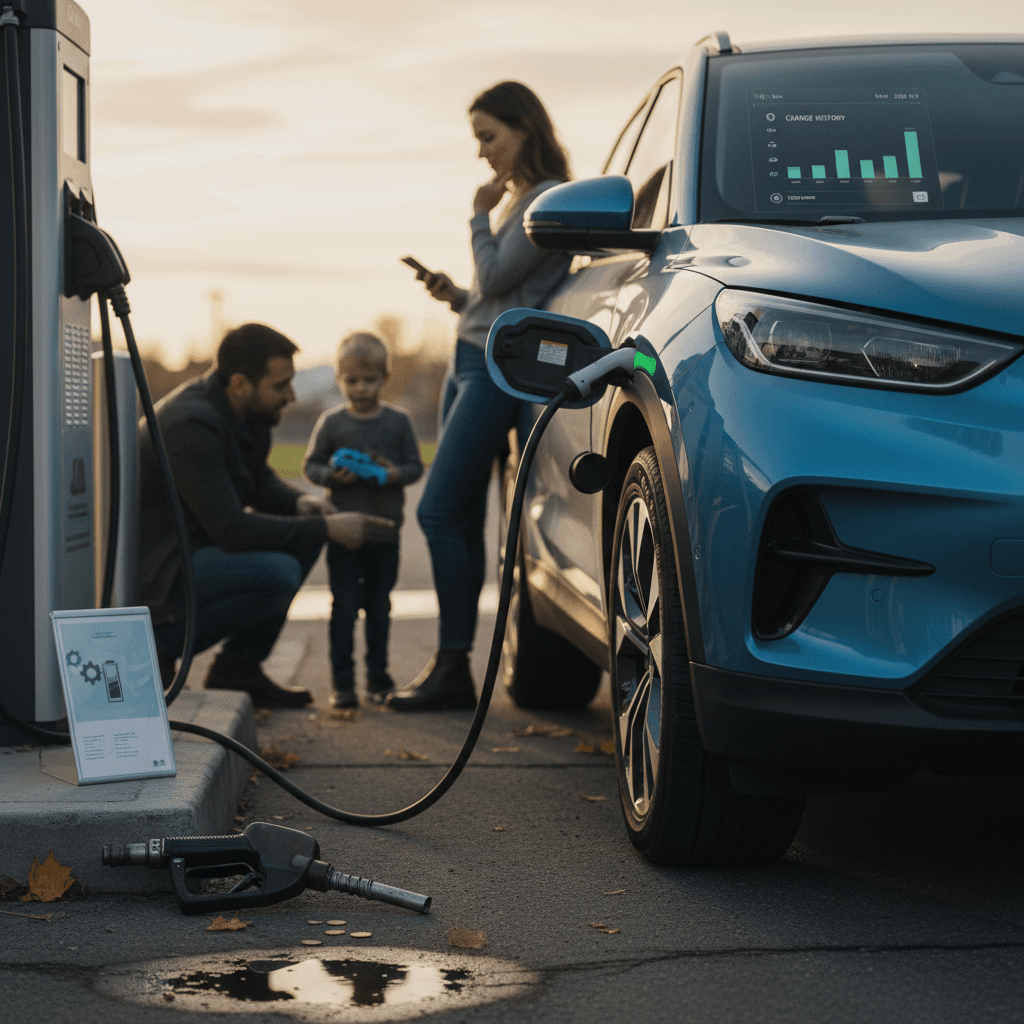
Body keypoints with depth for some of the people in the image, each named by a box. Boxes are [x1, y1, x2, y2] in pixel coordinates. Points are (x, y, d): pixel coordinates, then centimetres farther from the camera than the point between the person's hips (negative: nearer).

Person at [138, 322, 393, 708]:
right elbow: (231, 529, -28)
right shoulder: (192, 423, -26)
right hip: (152, 570, -10)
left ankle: (239, 665, 6)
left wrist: (299, 501, -3)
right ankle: (158, 645, -10)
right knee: (278, 574, -27)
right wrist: (325, 528, -23)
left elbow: (260, 480, 21)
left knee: (306, 536, 5)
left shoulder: (249, 412, 3)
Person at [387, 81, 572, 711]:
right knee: (462, 521, 6)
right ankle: (453, 670, 9)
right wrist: (456, 295, 8)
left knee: (440, 513, -13)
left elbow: (497, 278, -15)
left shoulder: (551, 199, -9)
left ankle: (454, 667, -9)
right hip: (470, 358, 10)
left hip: (501, 367, -10)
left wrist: (479, 216, -1)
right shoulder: (514, 198, 21)